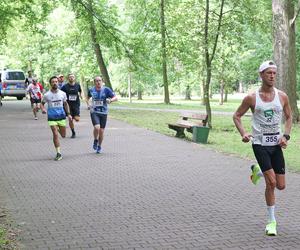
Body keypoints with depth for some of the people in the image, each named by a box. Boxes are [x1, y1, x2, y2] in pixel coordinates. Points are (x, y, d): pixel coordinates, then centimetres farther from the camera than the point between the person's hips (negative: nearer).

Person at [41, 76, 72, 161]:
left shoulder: (62, 93, 0)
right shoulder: (47, 95, -6)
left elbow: (65, 104, 14)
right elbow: (42, 103, 6)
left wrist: (68, 114, 9)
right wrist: (43, 109, -15)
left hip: (61, 117, 2)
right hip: (52, 118, -2)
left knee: (63, 135, 9)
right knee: (55, 135, -10)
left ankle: (58, 129, 46)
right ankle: (58, 153, 0)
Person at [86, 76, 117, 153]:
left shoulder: (106, 90, -4)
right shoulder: (91, 90, 2)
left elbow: (116, 98, -6)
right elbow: (87, 98, 23)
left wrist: (110, 100, -26)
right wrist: (88, 104, 5)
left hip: (103, 112, 0)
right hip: (94, 112, 0)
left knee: (101, 131, 5)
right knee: (96, 127, -22)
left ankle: (99, 147, 26)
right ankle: (95, 141, 8)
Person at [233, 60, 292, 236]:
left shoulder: (282, 96, 1)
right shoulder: (252, 98, -6)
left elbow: (289, 117, 14)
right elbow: (237, 116, 5)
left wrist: (286, 136, -2)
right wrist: (243, 133, -11)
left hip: (276, 145, 4)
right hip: (260, 144, -3)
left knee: (281, 186, 5)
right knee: (271, 183, -13)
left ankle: (258, 171, 36)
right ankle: (272, 221, 5)